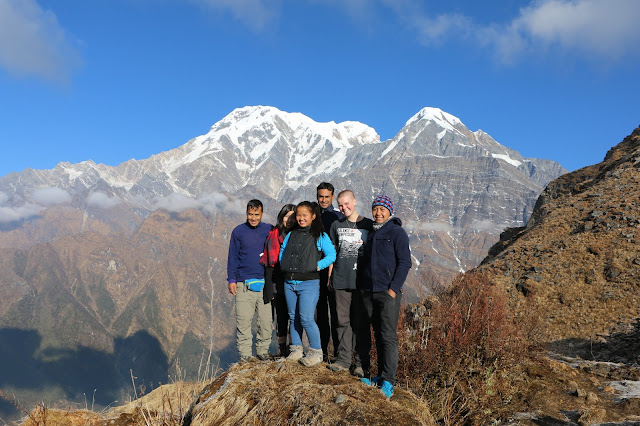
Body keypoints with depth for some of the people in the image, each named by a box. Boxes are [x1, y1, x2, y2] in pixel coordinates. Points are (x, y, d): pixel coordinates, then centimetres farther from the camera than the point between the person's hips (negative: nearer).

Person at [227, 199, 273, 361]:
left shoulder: (269, 230, 7)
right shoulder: (238, 231, 4)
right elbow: (233, 257, 7)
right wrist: (231, 279, 1)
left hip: (265, 283, 1)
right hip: (244, 284, -1)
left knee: (266, 320, 3)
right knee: (243, 320, -2)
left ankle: (263, 351, 18)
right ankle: (244, 354, 8)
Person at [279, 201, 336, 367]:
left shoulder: (320, 236, 0)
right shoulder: (291, 234, 15)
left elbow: (331, 255, -5)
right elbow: (282, 251, 23)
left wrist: (317, 266, -12)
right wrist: (284, 266, 9)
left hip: (309, 283, -5)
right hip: (289, 283, 6)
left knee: (306, 319, -10)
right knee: (293, 318, 10)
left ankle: (316, 352, 3)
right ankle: (296, 350, 22)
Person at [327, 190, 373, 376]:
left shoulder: (368, 225, 3)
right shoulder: (336, 225, 12)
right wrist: (329, 276, 12)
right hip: (340, 279, 3)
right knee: (343, 321, 7)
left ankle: (361, 363, 8)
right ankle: (343, 359, 16)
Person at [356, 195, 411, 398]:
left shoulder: (397, 232, -4)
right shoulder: (371, 233, 15)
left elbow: (405, 263, -8)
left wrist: (393, 288, -14)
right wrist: (362, 286, 14)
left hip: (388, 292, -6)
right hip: (369, 293, 6)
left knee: (388, 336, -7)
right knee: (378, 335, 10)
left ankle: (388, 381, -4)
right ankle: (381, 375, 18)